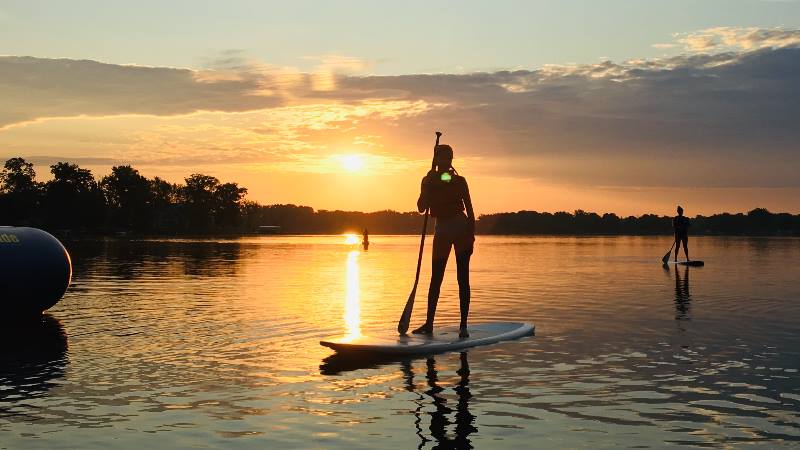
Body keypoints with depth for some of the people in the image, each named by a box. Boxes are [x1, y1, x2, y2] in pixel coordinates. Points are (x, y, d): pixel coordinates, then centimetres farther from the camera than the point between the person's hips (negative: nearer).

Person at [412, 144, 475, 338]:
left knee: (463, 279, -2)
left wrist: (471, 235, -7)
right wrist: (428, 185, -15)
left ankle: (463, 325, 1)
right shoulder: (429, 180, 5)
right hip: (442, 230, 2)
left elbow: (469, 210, 1)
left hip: (462, 229, -2)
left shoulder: (459, 181, 1)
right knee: (436, 278, 5)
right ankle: (429, 323, 13)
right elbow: (421, 208, -6)